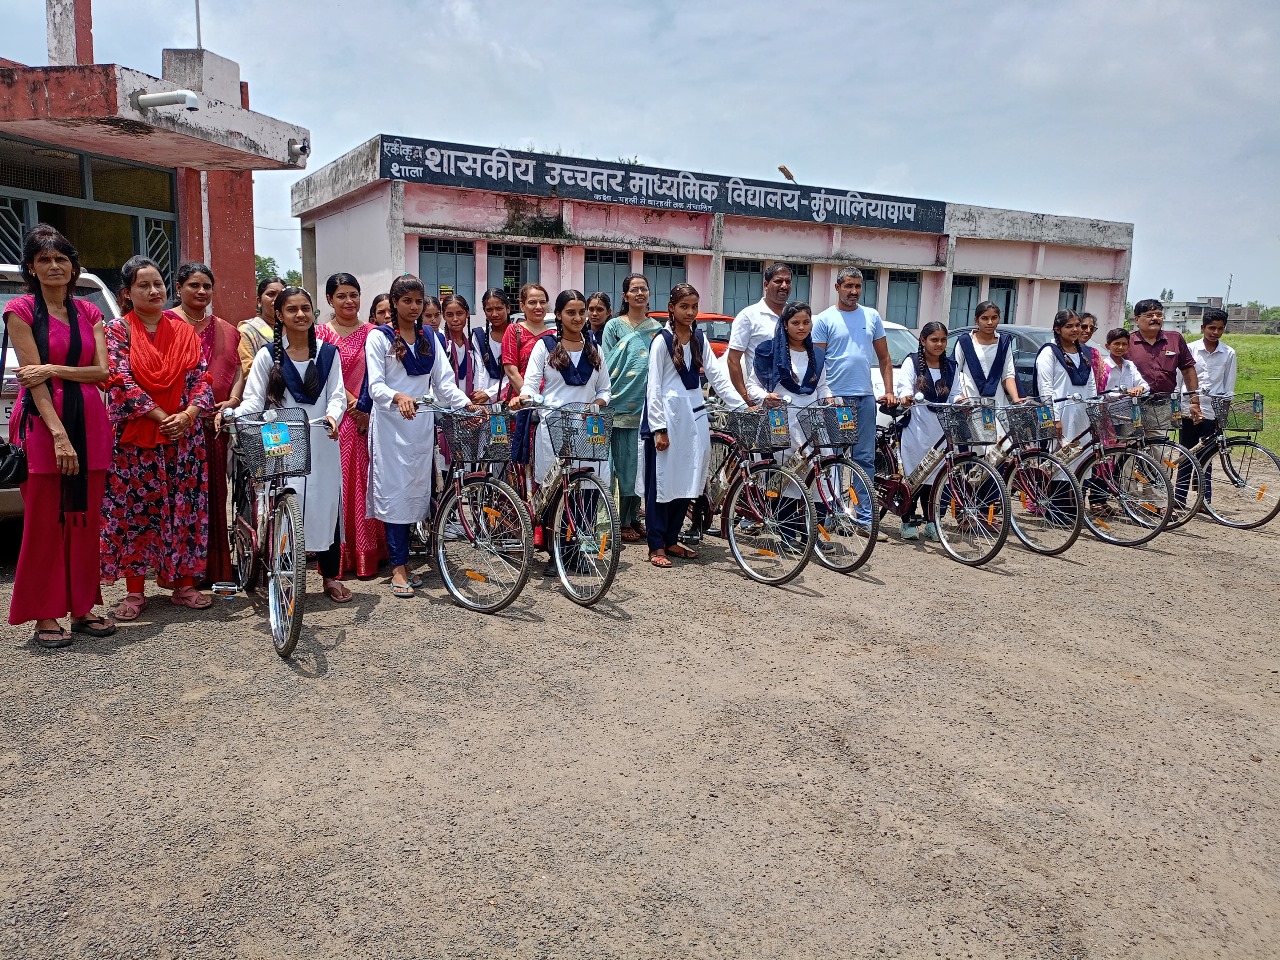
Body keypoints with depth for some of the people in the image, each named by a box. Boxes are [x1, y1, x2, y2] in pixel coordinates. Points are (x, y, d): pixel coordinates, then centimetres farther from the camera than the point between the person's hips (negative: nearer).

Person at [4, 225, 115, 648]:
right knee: (44, 520, 0)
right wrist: (59, 434, -18)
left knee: (85, 518, 7)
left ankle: (82, 608, 17)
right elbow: (34, 380, -9)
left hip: (89, 421, 4)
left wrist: (54, 369, -13)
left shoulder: (88, 312, 13)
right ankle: (45, 616, 9)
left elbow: (102, 371, 3)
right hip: (42, 422, -4)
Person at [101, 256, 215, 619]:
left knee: (185, 509, 4)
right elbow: (122, 382, -10)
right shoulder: (117, 330, 0)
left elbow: (201, 378, 3)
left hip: (184, 435, 2)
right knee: (134, 511, 2)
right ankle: (135, 591, 12)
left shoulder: (183, 330, 8)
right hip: (135, 437, -2)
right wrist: (161, 417, -17)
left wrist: (187, 415, -14)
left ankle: (184, 584, 15)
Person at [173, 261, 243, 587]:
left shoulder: (225, 330, 19)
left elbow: (237, 371, 16)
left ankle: (214, 567, 16)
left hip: (215, 422, 5)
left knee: (214, 492, 8)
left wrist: (232, 401, -2)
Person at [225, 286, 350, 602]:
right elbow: (254, 400, -1)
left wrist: (332, 416, -20)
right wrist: (233, 415, -22)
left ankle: (331, 576, 18)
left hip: (321, 443, 2)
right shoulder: (268, 355, 3)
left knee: (326, 506, 4)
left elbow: (337, 395, 2)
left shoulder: (328, 353, 9)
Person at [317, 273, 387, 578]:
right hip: (336, 417, -1)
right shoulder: (322, 333, 6)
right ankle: (338, 556, 6)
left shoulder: (372, 332, 9)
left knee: (366, 483, 2)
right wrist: (353, 402, -12)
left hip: (369, 417, 1)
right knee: (336, 483, -1)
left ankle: (367, 552, 10)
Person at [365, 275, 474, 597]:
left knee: (416, 490, 4)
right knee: (394, 491, -6)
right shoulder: (379, 337, -1)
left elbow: (444, 381, 8)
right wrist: (398, 397, -31)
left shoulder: (429, 338, 13)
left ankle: (400, 559, 13)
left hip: (421, 423, 5)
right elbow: (375, 386, -10)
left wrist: (467, 403, -11)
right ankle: (399, 567, -2)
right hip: (391, 424, -4)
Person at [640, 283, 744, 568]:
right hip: (668, 415, -6)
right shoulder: (662, 340, -7)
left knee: (685, 480, 9)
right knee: (661, 482, -1)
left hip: (693, 415, 6)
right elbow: (653, 386, -9)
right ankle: (656, 546, 6)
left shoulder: (700, 339, 10)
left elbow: (717, 375, 9)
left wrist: (741, 405, -1)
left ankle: (671, 540, 20)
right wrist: (659, 428, -14)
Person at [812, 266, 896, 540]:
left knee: (865, 459, 4)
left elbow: (884, 358, 15)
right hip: (835, 399, -4)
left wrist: (889, 391, 5)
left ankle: (865, 518, 7)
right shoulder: (824, 319, 0)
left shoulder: (872, 317, 12)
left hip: (865, 397, 4)